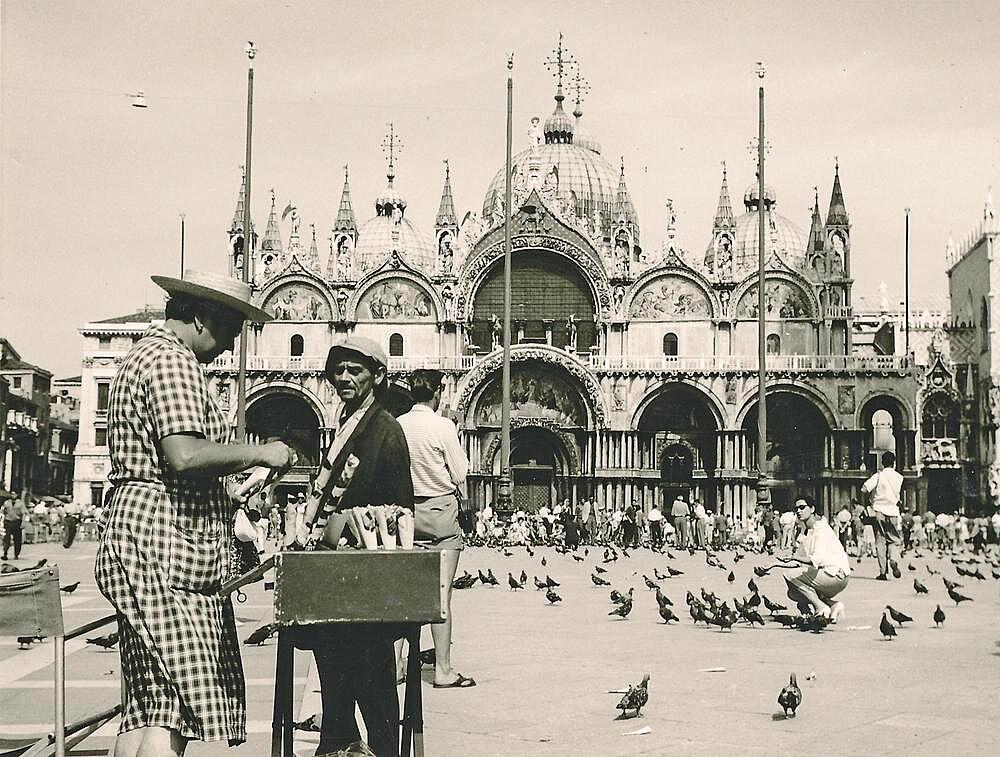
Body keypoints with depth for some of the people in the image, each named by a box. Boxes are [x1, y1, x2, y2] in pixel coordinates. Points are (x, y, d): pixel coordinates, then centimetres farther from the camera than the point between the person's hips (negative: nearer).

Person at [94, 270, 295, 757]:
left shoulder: (146, 353, 24)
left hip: (137, 530, 11)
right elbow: (185, 456, -24)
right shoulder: (172, 360, -10)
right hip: (165, 538, -11)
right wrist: (259, 453, -11)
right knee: (175, 702, -13)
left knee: (147, 705, 9)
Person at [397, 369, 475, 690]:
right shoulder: (443, 425, -10)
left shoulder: (396, 426, 3)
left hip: (406, 510, 5)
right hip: (440, 509, -5)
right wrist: (462, 502, 10)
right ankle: (442, 668, -3)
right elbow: (459, 475, -7)